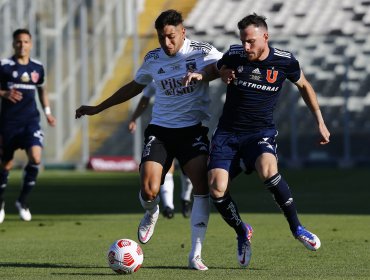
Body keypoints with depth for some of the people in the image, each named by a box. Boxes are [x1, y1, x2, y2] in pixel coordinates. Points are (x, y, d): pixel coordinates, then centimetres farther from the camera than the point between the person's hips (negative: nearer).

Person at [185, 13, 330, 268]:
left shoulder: (284, 61, -5)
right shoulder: (235, 55, -3)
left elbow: (304, 86, 15)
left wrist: (320, 122, 14)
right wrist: (199, 75, -1)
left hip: (261, 132, -2)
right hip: (227, 132, 2)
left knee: (267, 169, -35)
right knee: (217, 190, -17)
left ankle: (296, 227, -16)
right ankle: (242, 233, 13)